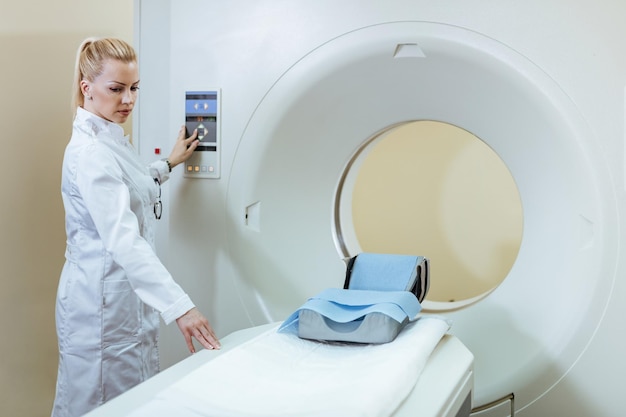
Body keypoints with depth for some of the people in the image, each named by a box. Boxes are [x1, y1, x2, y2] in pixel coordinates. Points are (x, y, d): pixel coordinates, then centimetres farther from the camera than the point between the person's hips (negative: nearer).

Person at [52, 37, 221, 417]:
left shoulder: (113, 140, 9)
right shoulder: (90, 152, -22)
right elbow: (124, 241, -32)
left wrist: (170, 164, 34)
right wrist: (180, 306, -39)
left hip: (128, 295, 9)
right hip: (102, 299, -9)